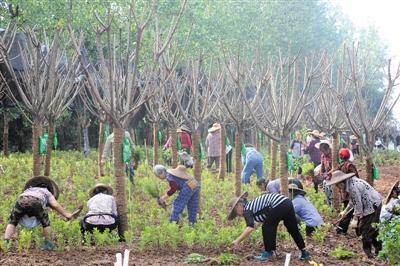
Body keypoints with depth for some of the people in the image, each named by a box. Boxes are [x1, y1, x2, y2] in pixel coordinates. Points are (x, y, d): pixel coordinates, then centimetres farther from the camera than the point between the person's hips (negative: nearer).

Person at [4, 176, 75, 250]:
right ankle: (48, 244, 25)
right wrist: (66, 214, 26)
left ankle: (6, 242, 4)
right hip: (36, 203, -2)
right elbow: (55, 205, 19)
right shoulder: (47, 193, 35)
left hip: (21, 200, 2)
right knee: (46, 224, 21)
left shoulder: (28, 190, 44)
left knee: (12, 223, 20)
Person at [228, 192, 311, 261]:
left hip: (278, 206, -10)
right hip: (287, 202, 10)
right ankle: (304, 252, 27)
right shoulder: (252, 204, 26)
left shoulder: (247, 210, 0)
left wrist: (237, 241, -11)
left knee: (267, 227, 6)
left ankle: (268, 253, 15)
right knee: (293, 230, 19)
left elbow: (250, 228, -15)